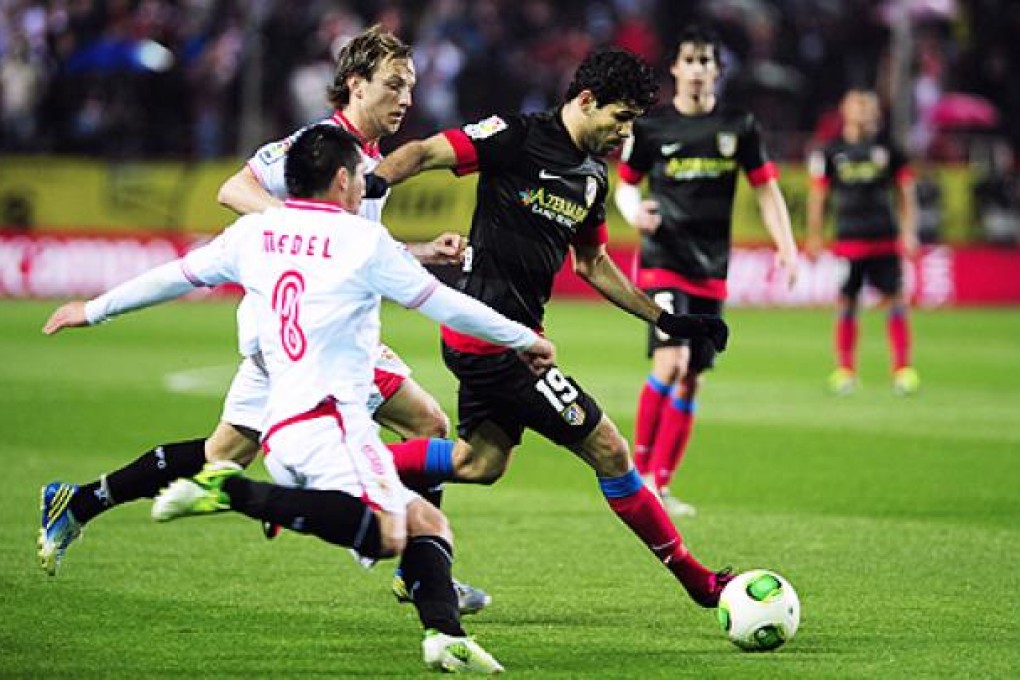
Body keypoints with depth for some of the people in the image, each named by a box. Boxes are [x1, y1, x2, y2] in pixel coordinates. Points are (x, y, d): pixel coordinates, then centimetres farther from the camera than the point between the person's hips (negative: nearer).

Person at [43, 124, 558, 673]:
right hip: (329, 419, -8)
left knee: (426, 523, 11)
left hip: (279, 428, 8)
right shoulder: (363, 240, 2)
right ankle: (231, 491, -28)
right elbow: (444, 304, 8)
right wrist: (523, 340, 22)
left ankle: (443, 634, -12)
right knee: (383, 535, -28)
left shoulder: (253, 233, 17)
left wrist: (93, 311, 43)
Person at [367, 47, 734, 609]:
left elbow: (591, 264, 23)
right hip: (494, 337, -10)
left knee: (481, 461, 21)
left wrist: (667, 320, 21)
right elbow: (426, 152, -17)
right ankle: (694, 579, 6)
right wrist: (372, 183, -36)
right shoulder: (519, 138, -14)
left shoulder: (593, 176, 13)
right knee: (607, 450, -4)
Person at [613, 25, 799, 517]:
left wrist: (786, 248, 1)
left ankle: (659, 486, 15)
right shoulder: (650, 126, 0)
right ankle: (638, 472, -12)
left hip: (711, 270, 4)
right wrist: (633, 210, -12)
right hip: (663, 260, -4)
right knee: (671, 360, -22)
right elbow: (625, 184, 10)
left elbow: (766, 189, 11)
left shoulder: (739, 126, 5)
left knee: (691, 380, 5)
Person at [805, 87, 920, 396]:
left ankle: (903, 370, -3)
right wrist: (814, 237, 8)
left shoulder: (888, 150, 6)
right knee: (846, 304, 1)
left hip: (885, 240, 0)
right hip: (847, 240, 0)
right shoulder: (830, 153, 5)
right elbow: (817, 196, 11)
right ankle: (845, 371, 11)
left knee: (895, 301, -5)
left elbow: (907, 191, 9)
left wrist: (908, 233, 2)